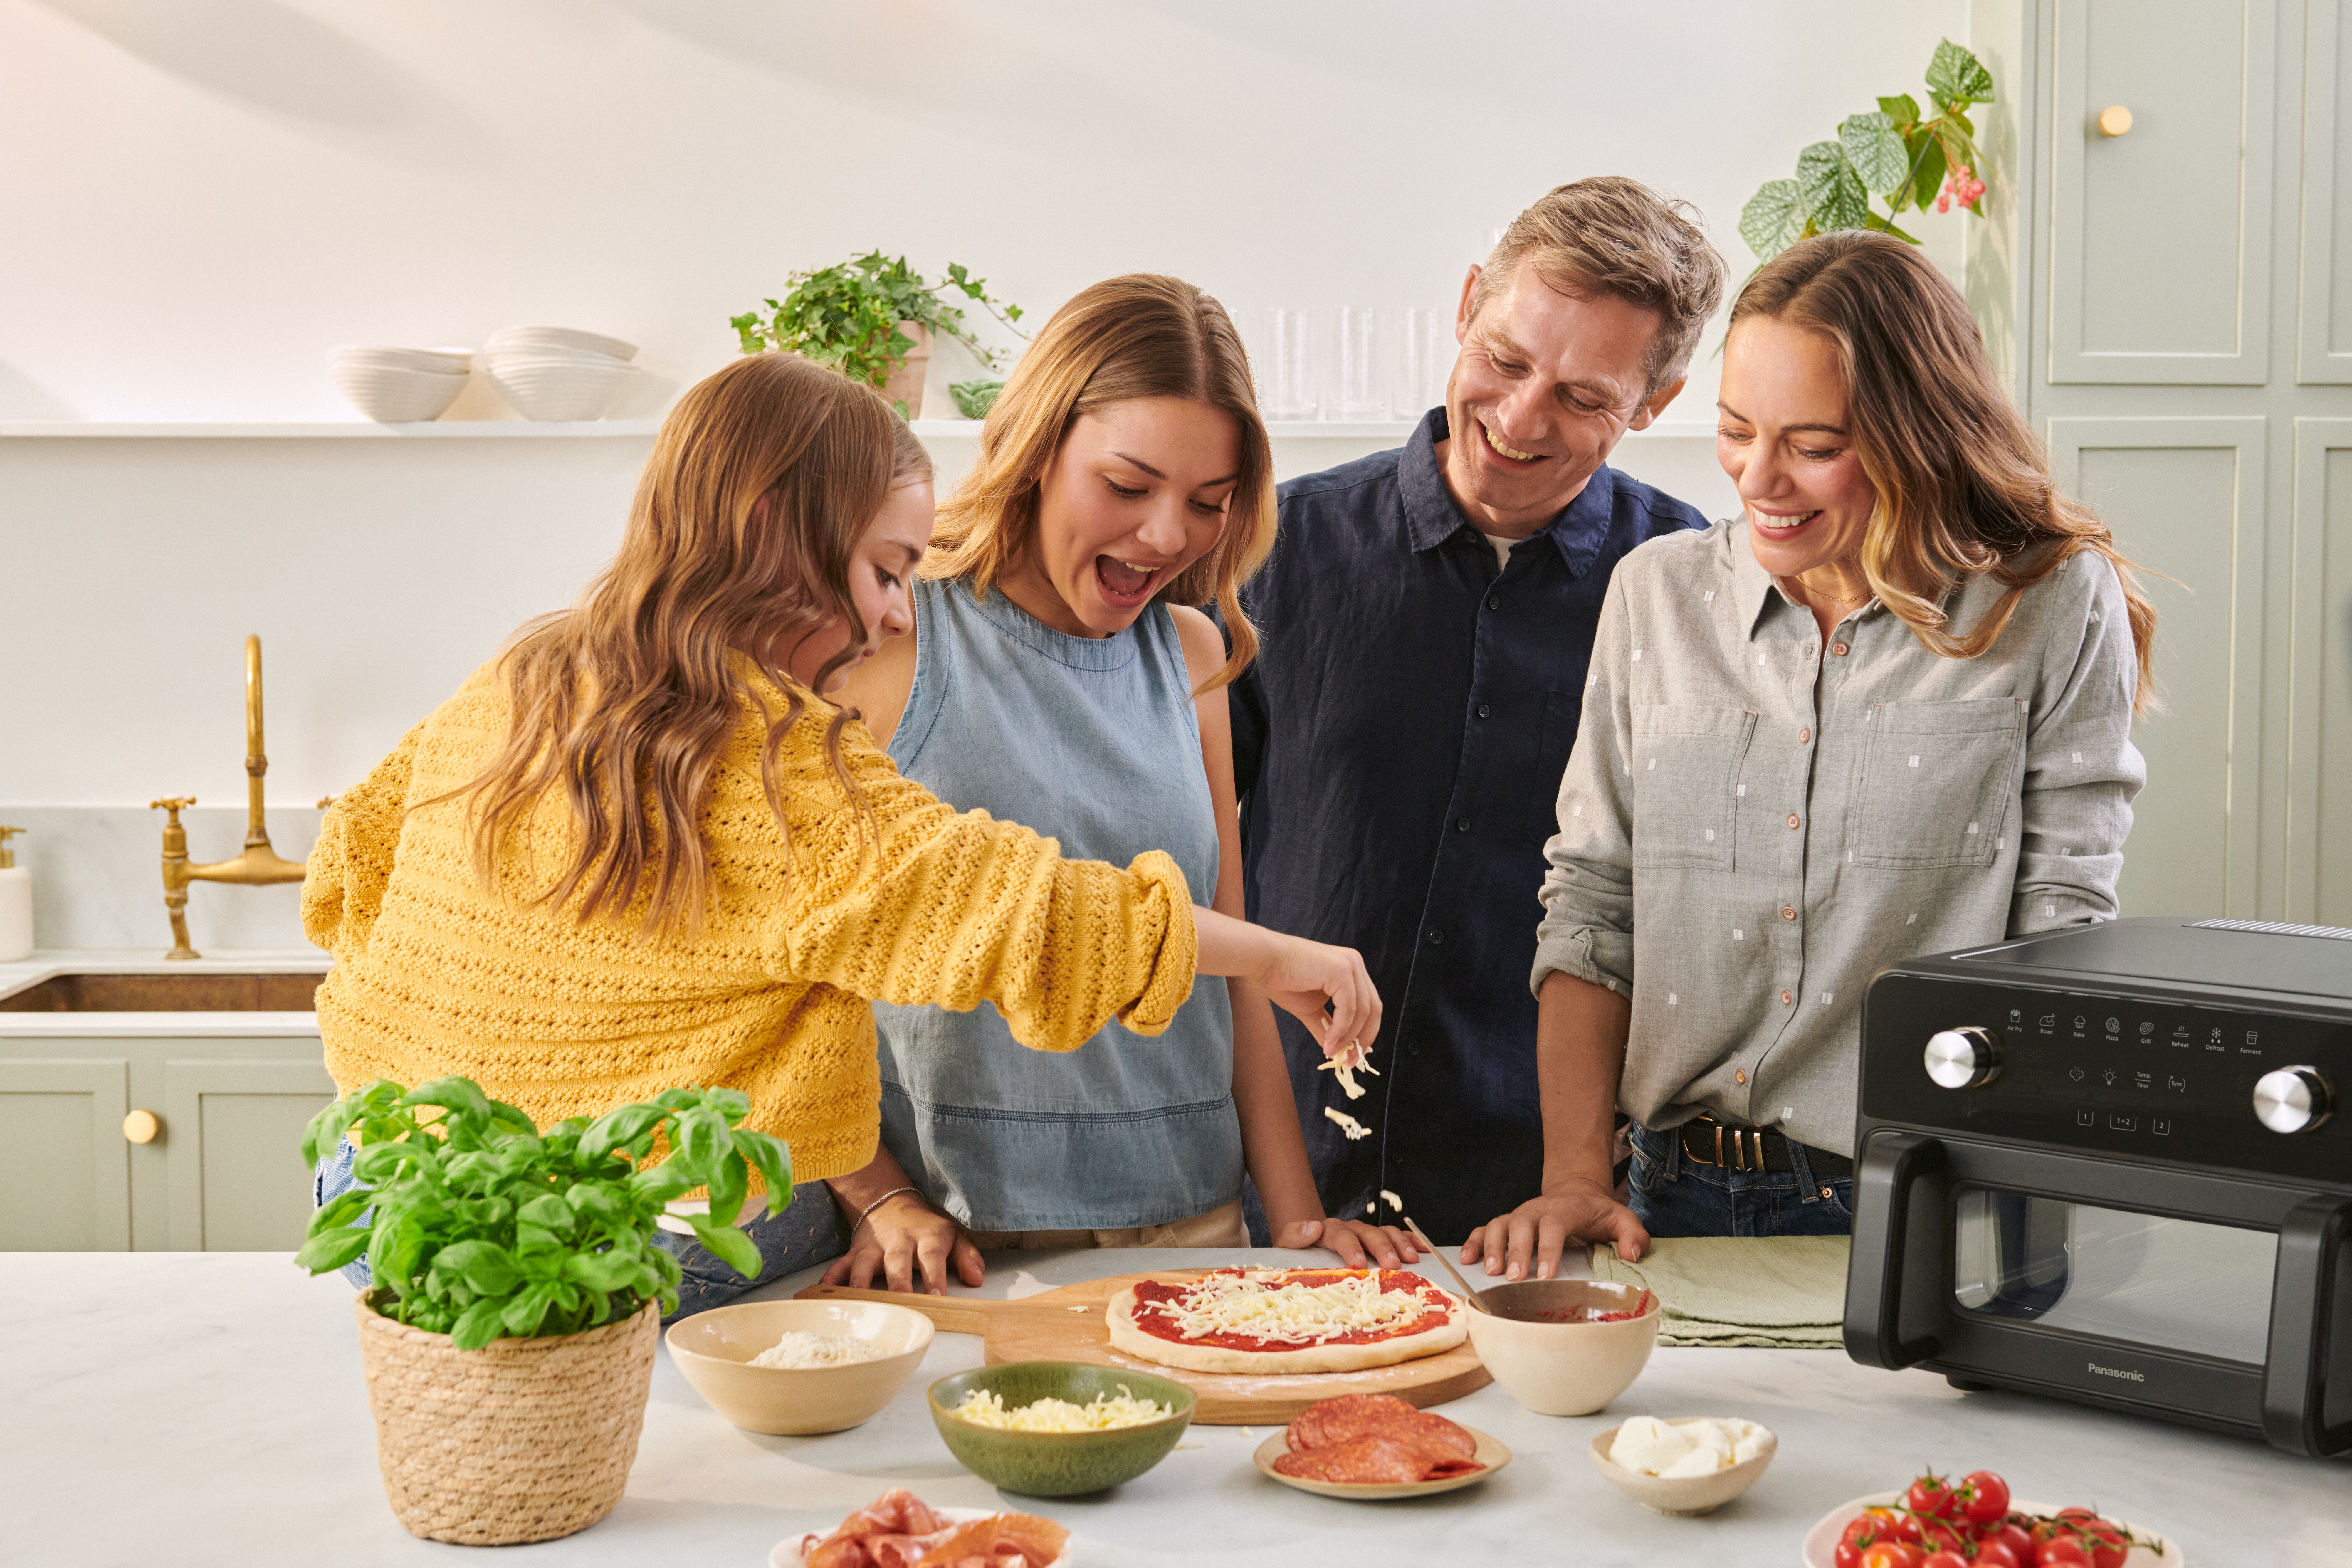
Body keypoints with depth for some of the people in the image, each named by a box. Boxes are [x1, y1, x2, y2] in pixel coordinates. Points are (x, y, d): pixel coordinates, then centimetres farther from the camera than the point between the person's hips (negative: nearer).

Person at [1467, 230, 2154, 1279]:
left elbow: (2063, 939, -1)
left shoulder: (2056, 609, -1)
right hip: (1684, 1199, 3)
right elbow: (1593, 904, 9)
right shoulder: (1659, 591, 8)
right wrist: (1575, 1178, -1)